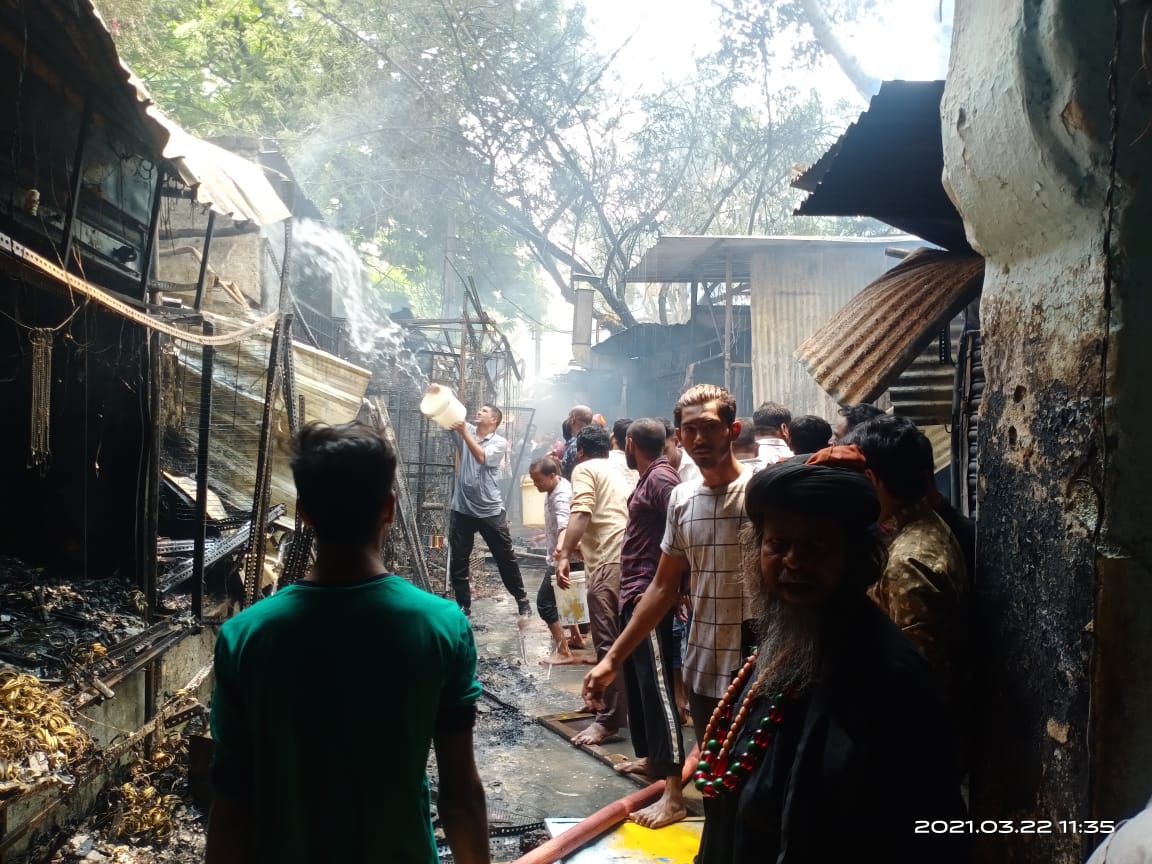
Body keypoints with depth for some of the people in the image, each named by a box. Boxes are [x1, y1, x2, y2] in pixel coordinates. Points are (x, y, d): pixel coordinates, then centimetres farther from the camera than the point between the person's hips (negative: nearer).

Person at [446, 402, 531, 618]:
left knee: (506, 558, 7)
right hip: (462, 509, 3)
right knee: (458, 560, 5)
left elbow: (481, 457, -20)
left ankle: (522, 599, 21)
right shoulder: (466, 431, 7)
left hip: (490, 511, -3)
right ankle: (463, 605, 16)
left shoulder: (500, 442, -3)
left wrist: (464, 432, -23)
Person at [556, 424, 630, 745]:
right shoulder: (616, 472, 28)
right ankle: (616, 705, 29)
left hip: (609, 563, -9)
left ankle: (608, 720, -8)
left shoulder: (584, 469, 3)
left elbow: (581, 513, -14)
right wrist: (574, 547, 49)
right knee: (621, 640, 18)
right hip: (627, 558, 9)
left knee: (607, 642, -9)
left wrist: (564, 557, -19)